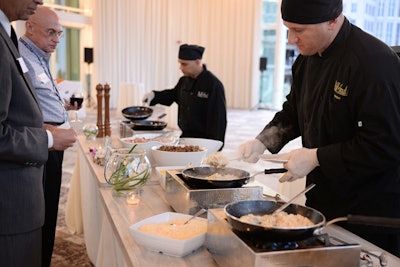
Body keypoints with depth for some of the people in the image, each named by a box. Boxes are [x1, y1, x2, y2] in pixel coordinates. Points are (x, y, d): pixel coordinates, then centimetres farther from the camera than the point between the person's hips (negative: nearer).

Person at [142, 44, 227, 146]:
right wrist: (154, 95, 8)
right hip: (185, 136, 8)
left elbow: (218, 119, -18)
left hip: (203, 140, -7)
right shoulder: (184, 80, 8)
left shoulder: (214, 85, -17)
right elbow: (173, 95, 27)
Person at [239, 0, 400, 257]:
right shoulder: (307, 60, 3)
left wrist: (315, 158, -22)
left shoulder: (375, 62, -24)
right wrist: (261, 142, 0)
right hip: (322, 197, 8)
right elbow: (292, 113, 16)